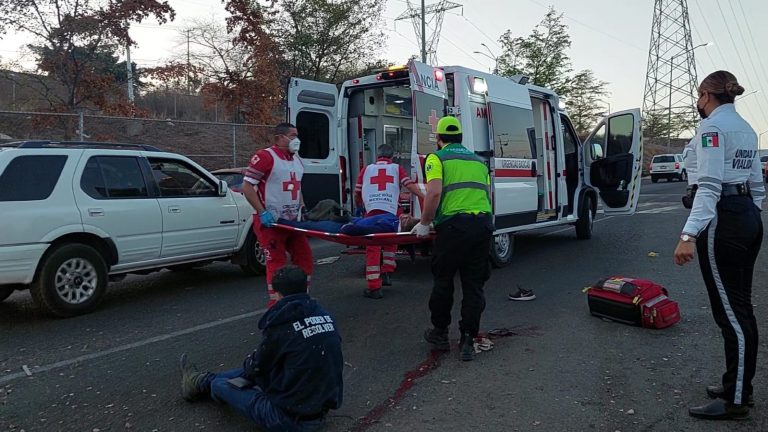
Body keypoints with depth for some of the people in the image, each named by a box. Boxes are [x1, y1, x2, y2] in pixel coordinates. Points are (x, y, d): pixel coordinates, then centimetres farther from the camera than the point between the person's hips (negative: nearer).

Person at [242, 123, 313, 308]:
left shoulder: (297, 159, 14)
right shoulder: (265, 156, -12)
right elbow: (247, 187, -14)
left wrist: (303, 209, 13)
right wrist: (263, 212, -19)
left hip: (293, 221, 8)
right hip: (271, 222, -8)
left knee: (304, 256, 11)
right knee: (277, 262, -3)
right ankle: (276, 303, 8)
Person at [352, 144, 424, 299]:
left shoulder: (367, 169, 22)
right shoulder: (397, 168, 19)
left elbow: (357, 193, 24)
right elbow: (410, 185, 6)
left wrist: (359, 206, 44)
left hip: (372, 211, 0)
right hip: (391, 212, 0)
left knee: (373, 248, 1)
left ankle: (374, 287, -2)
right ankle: (386, 273, 19)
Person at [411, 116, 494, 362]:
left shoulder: (437, 158, 4)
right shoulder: (477, 160, 22)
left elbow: (434, 193, -11)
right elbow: (487, 194, 20)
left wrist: (424, 224, -1)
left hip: (453, 224, -4)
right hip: (483, 224, 5)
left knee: (443, 281, 13)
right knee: (474, 285, 10)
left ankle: (440, 333, 26)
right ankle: (468, 341, 11)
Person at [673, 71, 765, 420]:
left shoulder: (712, 125, -11)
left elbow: (709, 186, -21)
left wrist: (689, 235, -26)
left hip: (722, 221, -10)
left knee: (730, 312, -4)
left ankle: (735, 400, 5)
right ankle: (739, 386, 23)